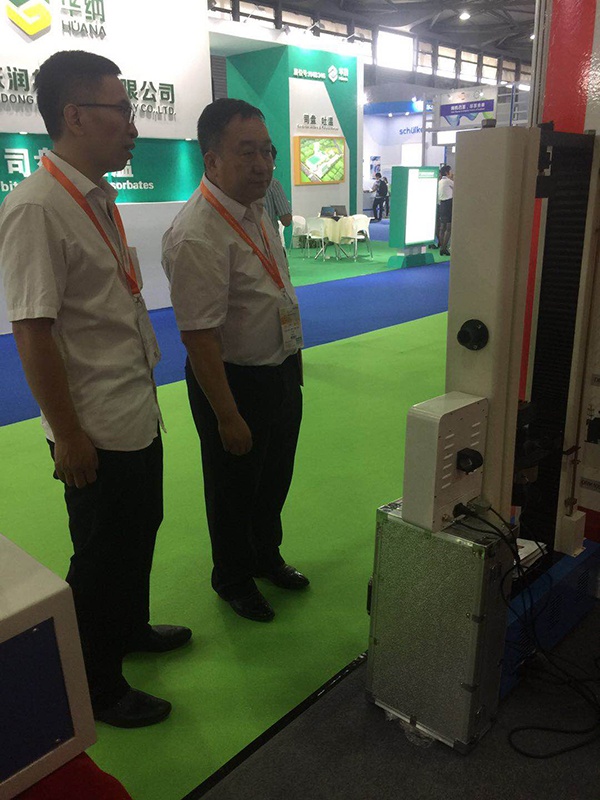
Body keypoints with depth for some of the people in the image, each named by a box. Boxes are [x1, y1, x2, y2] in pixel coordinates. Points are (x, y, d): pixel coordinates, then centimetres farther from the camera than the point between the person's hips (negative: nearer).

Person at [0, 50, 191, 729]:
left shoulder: (98, 197, 8)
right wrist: (68, 435, -19)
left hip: (136, 413, 9)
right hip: (96, 430, -8)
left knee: (138, 533, 24)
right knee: (102, 557, 8)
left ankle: (130, 629, 49)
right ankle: (96, 689, 31)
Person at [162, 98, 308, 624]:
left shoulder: (256, 209, 4)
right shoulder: (198, 235, -26)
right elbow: (199, 337, -27)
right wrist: (228, 417, -23)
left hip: (281, 371, 9)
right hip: (234, 381, -8)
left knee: (275, 480, 24)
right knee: (235, 488, 13)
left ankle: (266, 556, 50)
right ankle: (233, 580, 39)